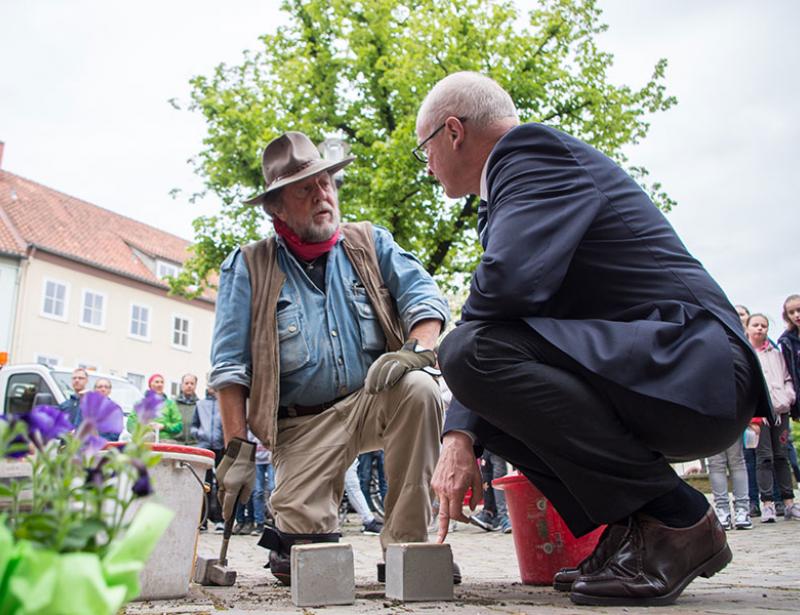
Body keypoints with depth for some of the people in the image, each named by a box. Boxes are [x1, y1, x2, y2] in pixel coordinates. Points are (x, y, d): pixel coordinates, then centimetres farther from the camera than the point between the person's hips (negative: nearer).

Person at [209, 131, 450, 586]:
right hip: (303, 424, -1)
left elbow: (423, 296, -2)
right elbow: (230, 364, -2)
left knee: (419, 389, -33)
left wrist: (416, 349, -24)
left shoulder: (372, 244, 9)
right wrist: (238, 449, -9)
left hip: (374, 400, 2)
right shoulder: (250, 268, 3)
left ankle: (407, 545, -21)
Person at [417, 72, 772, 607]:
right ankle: (630, 524, 8)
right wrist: (460, 437, 0)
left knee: (477, 350, -24)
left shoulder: (533, 150, -10)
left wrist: (463, 335, -5)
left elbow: (511, 278, -30)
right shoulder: (524, 166, 19)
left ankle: (675, 520, -11)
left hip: (695, 371, -10)